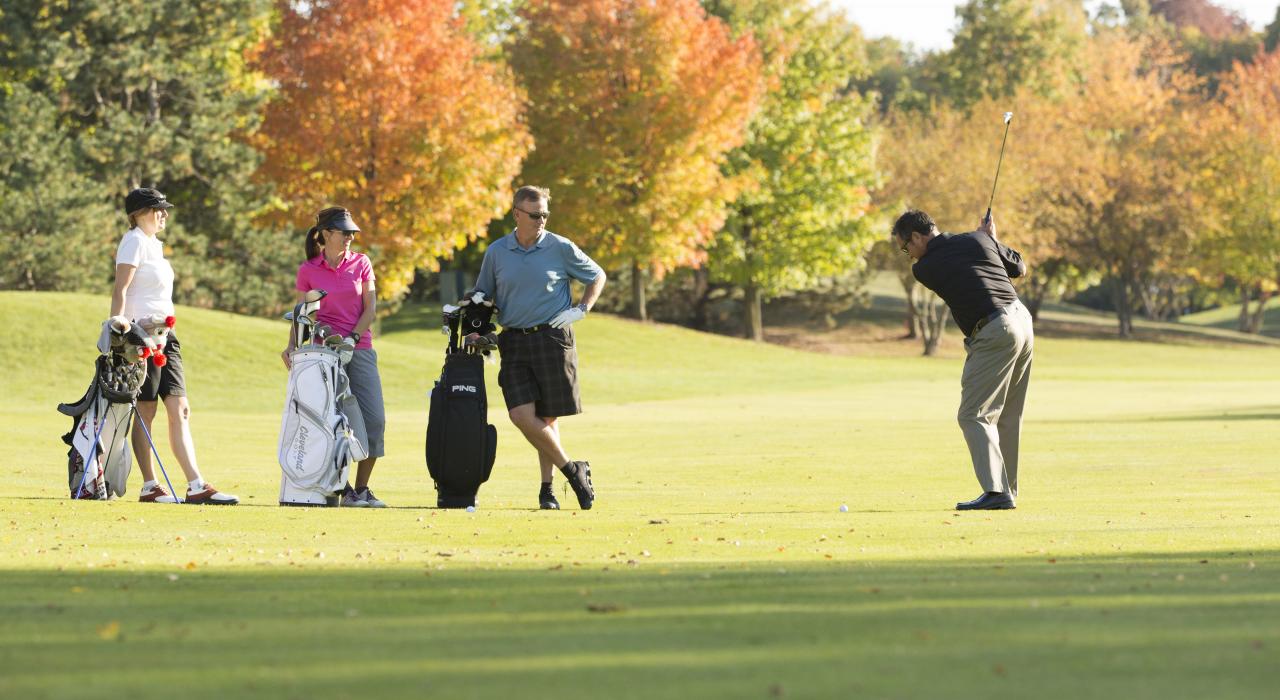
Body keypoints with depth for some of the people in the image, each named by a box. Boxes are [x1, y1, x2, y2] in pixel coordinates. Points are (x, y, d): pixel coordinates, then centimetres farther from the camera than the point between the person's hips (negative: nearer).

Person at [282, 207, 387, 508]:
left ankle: (362, 488, 2)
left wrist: (352, 337, -11)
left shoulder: (361, 263, 7)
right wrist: (291, 346, -7)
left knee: (374, 420, -7)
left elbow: (370, 308, 2)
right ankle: (343, 488, 1)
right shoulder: (308, 270, 4)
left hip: (360, 349, 2)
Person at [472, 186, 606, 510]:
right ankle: (572, 470, 2)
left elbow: (597, 276, 14)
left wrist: (581, 310, 1)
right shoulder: (496, 252, 7)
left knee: (547, 418, -1)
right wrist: (476, 330, 5)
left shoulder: (561, 248, 1)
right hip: (514, 342, 2)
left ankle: (547, 488, 11)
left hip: (553, 338, -2)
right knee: (522, 416, -11)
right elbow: (483, 297, 19)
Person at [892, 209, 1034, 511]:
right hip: (1022, 320, 7)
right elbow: (1020, 268, 21)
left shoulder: (924, 269, -4)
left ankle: (995, 491, -17)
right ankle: (1007, 489, 16)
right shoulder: (978, 241, 9)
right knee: (1008, 417, 14)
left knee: (973, 415, -7)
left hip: (993, 334, -7)